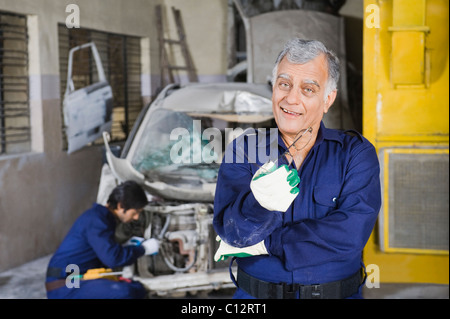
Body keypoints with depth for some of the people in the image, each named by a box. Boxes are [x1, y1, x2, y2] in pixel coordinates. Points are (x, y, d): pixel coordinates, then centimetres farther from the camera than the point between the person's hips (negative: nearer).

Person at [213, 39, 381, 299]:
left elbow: (351, 233, -11)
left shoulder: (356, 153, 2)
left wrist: (264, 243, -9)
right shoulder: (243, 150, 4)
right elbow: (232, 231, -8)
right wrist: (261, 203, -29)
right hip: (255, 295, 1)